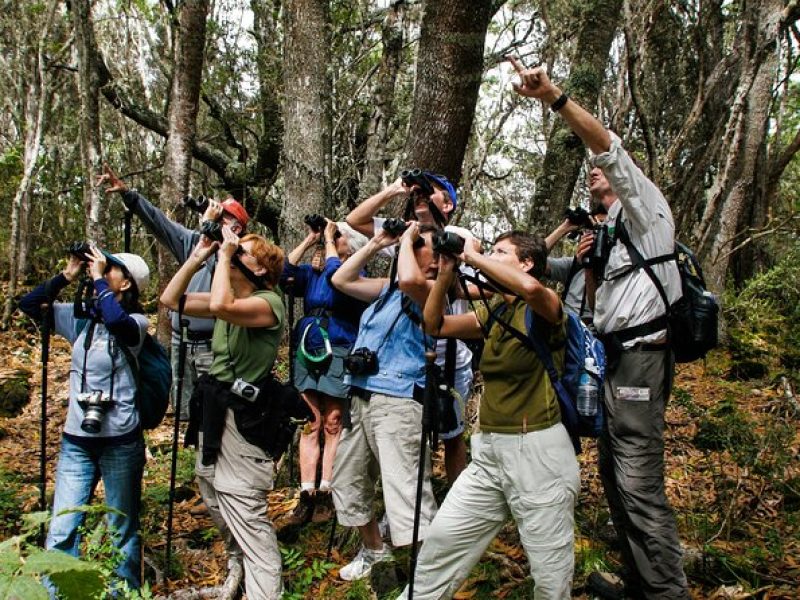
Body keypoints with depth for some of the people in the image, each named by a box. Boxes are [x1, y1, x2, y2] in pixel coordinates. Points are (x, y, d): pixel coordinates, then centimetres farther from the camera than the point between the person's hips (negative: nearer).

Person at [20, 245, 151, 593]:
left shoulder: (136, 322, -7)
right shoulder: (80, 317, 7)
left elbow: (116, 321, -30)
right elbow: (28, 304, 8)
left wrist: (97, 278, -18)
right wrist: (67, 276, 0)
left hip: (120, 441, -4)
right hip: (76, 440, 4)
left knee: (123, 533, 10)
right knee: (60, 534, 2)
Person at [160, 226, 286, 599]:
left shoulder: (269, 301, -15)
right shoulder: (229, 298, 12)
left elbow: (220, 307, -33)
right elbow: (170, 300, 11)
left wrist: (225, 255, -21)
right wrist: (198, 258, 4)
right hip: (215, 410, 9)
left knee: (246, 514, -10)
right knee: (219, 499, 20)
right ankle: (241, 561, 35)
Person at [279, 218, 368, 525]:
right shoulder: (312, 273, 18)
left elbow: (335, 275, -19)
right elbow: (284, 273, 3)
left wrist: (327, 239, -5)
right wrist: (309, 240, 6)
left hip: (338, 352, -5)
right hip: (307, 351, 5)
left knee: (332, 424, -3)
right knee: (310, 424, 1)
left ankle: (325, 494, 2)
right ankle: (307, 495, 1)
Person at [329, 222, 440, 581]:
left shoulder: (432, 291, -5)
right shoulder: (388, 288, 19)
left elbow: (411, 280, -28)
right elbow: (341, 280, 20)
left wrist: (406, 239, -10)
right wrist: (376, 244, 14)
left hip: (397, 401, -9)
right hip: (360, 397, 9)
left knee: (405, 490, -16)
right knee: (348, 481, 20)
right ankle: (374, 550, 39)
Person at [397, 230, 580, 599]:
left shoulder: (544, 309, -10)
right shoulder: (493, 312, 12)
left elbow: (530, 287, -34)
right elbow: (435, 326, 12)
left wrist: (474, 257, -21)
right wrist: (446, 273, -1)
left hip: (538, 450, -7)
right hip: (489, 450, 7)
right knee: (440, 540, 11)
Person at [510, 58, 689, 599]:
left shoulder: (645, 207, -1)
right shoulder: (610, 230, 24)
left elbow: (608, 145, -18)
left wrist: (555, 97, -27)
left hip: (640, 357, -10)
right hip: (617, 357, 10)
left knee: (640, 484, -13)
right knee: (614, 474, 13)